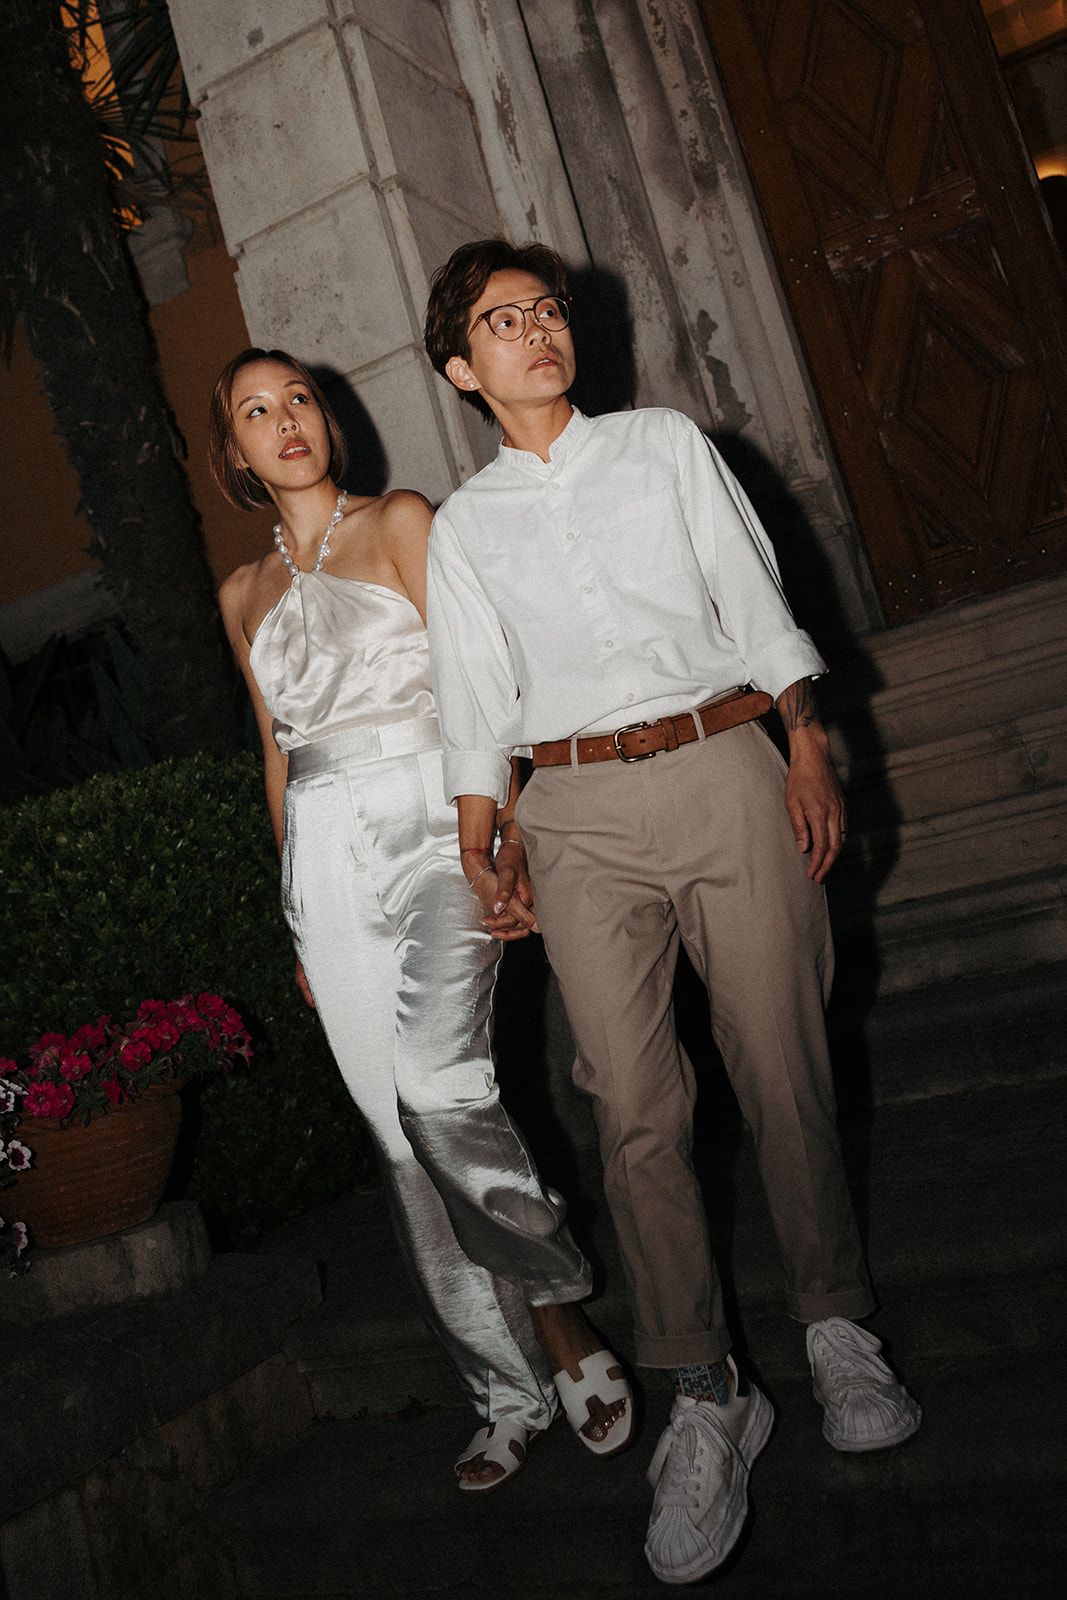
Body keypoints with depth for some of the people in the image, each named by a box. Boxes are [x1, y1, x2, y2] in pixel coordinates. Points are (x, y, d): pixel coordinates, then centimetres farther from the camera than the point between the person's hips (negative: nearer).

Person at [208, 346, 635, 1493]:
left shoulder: (400, 522, 5)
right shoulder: (244, 594, 18)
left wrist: (505, 833, -17)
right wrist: (298, 923, 19)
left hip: (428, 822, -4)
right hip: (326, 860, 4)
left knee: (436, 1089, -23)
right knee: (405, 1140, 3)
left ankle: (558, 1310, 0)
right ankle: (513, 1395, 15)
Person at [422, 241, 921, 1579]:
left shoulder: (665, 445, 13)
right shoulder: (462, 525, 14)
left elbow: (755, 603, 8)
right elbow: (474, 705, 11)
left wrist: (807, 752, -3)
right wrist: (477, 860, 2)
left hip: (727, 775, 0)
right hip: (580, 815, 0)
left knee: (784, 1073, 3)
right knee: (636, 1110, -6)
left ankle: (837, 1329, 23)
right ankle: (704, 1398, 6)